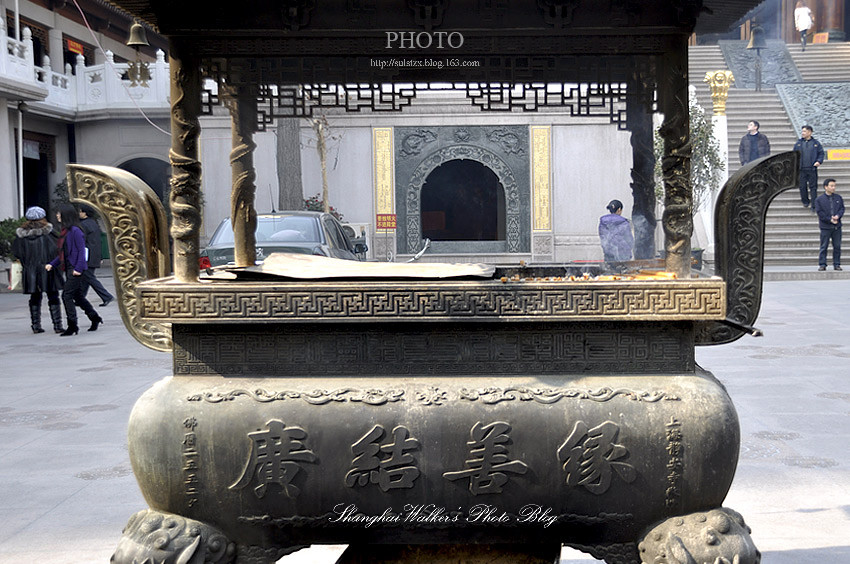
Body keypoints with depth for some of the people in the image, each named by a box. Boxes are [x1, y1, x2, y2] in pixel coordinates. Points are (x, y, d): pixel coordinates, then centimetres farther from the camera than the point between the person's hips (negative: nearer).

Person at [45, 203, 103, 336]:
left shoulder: (75, 231, -14)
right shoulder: (65, 231, 14)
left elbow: (81, 250, -16)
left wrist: (78, 268, -21)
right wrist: (52, 264, 10)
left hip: (75, 269, -9)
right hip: (69, 268, 9)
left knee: (67, 295, -9)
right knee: (77, 296, 14)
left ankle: (72, 326, -4)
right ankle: (95, 318, 26)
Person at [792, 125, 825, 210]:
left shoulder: (816, 143, 4)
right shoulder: (798, 143, 6)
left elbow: (821, 153, 8)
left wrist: (819, 161, -7)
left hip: (812, 169, -1)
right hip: (801, 169, 1)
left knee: (813, 187, 0)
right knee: (802, 186, 4)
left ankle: (814, 205, 3)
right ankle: (805, 201, 24)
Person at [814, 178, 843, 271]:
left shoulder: (838, 198, 9)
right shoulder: (819, 199, -2)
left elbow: (842, 208, 7)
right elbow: (819, 212, -7)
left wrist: (838, 216, -14)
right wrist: (830, 220, -14)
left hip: (837, 226, 3)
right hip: (825, 226, -3)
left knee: (837, 246, 5)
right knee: (824, 246, 0)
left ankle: (837, 264, 13)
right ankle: (822, 264, 5)